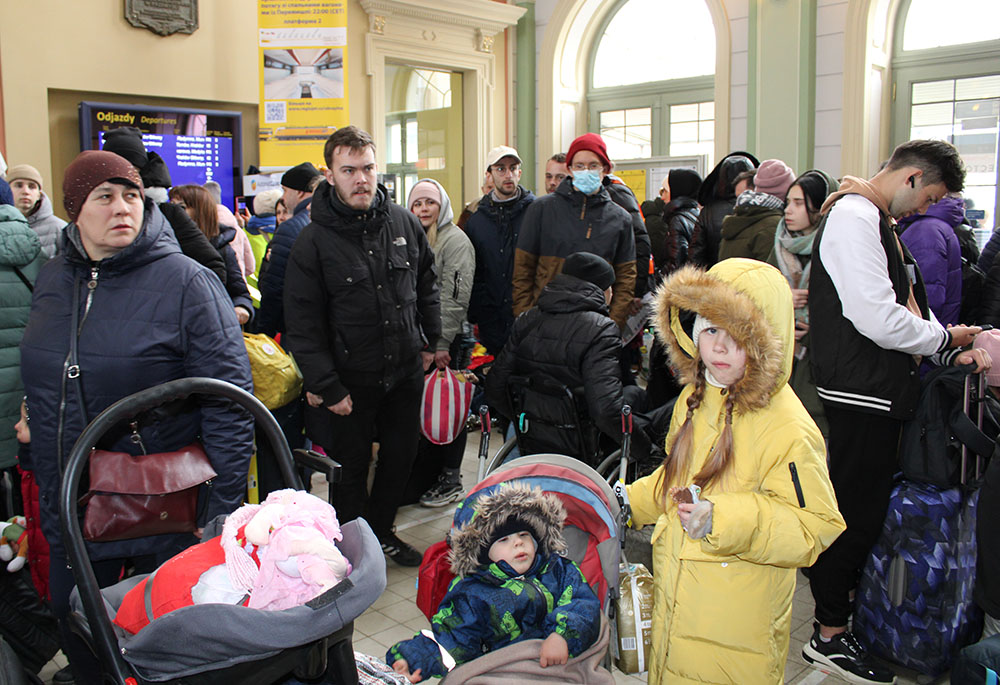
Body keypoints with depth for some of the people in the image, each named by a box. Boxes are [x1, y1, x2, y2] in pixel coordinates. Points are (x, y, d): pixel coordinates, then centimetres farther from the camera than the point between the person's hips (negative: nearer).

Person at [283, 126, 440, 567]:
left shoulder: (404, 223, -1)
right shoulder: (313, 241, -12)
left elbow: (426, 284, 14)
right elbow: (303, 324, -12)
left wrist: (430, 341, 12)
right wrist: (326, 386, -15)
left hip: (406, 370, 4)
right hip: (351, 379, -4)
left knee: (401, 455, 17)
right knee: (351, 466, 11)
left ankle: (381, 530, 39)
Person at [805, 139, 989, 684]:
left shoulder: (879, 223, 18)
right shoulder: (854, 218, -16)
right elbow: (879, 320, -24)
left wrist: (954, 352, 10)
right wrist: (946, 338, -8)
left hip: (879, 389, 10)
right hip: (860, 390, -10)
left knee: (866, 507, 18)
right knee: (855, 511, -1)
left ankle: (848, 606, 32)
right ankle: (830, 635, 13)